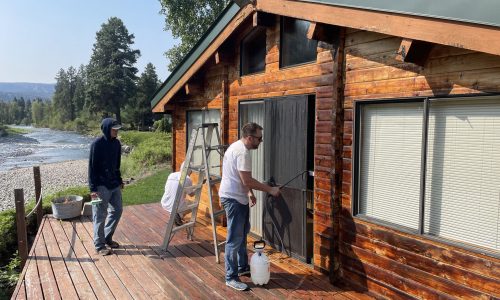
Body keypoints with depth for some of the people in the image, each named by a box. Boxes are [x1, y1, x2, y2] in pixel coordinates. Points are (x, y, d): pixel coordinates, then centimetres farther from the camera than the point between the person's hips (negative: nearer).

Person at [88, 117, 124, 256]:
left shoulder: (117, 143, 6)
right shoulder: (97, 144, -14)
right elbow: (92, 167, -14)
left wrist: (119, 180, 18)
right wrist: (93, 188, -16)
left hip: (114, 184, 7)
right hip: (101, 186, -7)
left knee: (117, 211, 13)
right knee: (100, 216, 2)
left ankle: (107, 237, 30)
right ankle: (99, 245, 14)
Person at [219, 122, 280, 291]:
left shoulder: (238, 146, 10)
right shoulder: (242, 152, -23)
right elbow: (247, 181, -25)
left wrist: (250, 192, 19)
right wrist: (270, 190, -18)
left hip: (238, 197, 11)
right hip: (233, 199, -11)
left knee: (242, 234, 20)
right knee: (235, 239, -3)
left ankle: (243, 267, 34)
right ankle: (231, 277, 7)